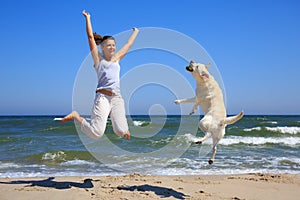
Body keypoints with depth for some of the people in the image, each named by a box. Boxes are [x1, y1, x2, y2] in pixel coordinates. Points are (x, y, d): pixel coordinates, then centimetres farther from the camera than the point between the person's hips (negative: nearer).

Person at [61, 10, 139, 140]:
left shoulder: (116, 58, 21)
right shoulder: (98, 59, 9)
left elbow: (128, 44, 32)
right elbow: (90, 37, 6)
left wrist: (135, 31, 44)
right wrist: (88, 18, 9)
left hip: (117, 98, 4)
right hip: (103, 97, -4)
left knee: (121, 132, -14)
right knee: (96, 133, -16)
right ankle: (76, 116, 12)